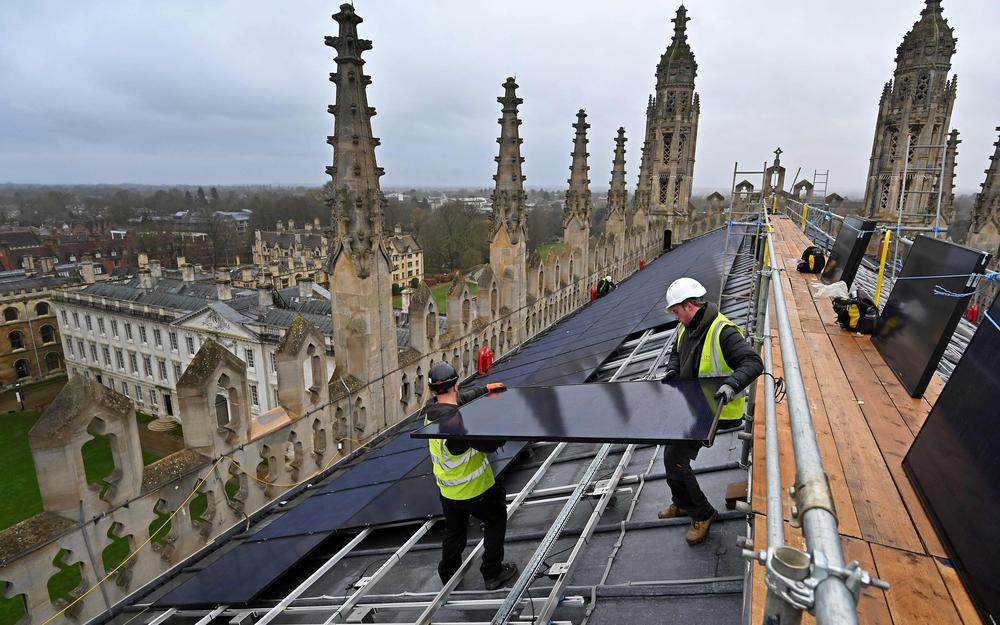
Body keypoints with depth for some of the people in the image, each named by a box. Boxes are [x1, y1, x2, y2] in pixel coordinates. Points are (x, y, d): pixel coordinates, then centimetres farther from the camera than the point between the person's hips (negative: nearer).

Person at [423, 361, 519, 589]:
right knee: (496, 521, 19)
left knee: (453, 531, 26)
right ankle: (493, 573, 28)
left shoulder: (431, 410, -7)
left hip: (447, 490, 7)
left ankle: (448, 575, 43)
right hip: (474, 489, -7)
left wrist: (485, 388, 23)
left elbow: (461, 398, 12)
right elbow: (489, 445, -28)